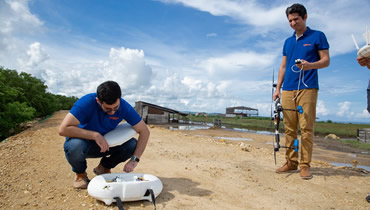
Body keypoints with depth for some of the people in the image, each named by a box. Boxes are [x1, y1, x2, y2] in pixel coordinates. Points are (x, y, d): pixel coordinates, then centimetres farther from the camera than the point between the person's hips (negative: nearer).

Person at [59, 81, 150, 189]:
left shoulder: (124, 106, -19)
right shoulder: (87, 102, -28)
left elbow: (144, 131, -16)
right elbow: (63, 129, -34)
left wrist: (134, 159, -26)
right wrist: (95, 135, -38)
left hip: (105, 145, 3)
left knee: (132, 145, -21)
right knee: (75, 145, -37)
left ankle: (104, 168, 6)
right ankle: (80, 173, -1)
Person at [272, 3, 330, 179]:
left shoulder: (317, 36, 7)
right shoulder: (288, 42, 21)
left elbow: (326, 61, 2)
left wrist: (310, 65, -19)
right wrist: (277, 88, 12)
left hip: (307, 88, -4)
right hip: (287, 90, 5)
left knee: (306, 128, -7)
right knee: (289, 129, 4)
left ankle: (305, 165, 1)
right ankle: (291, 162, 12)